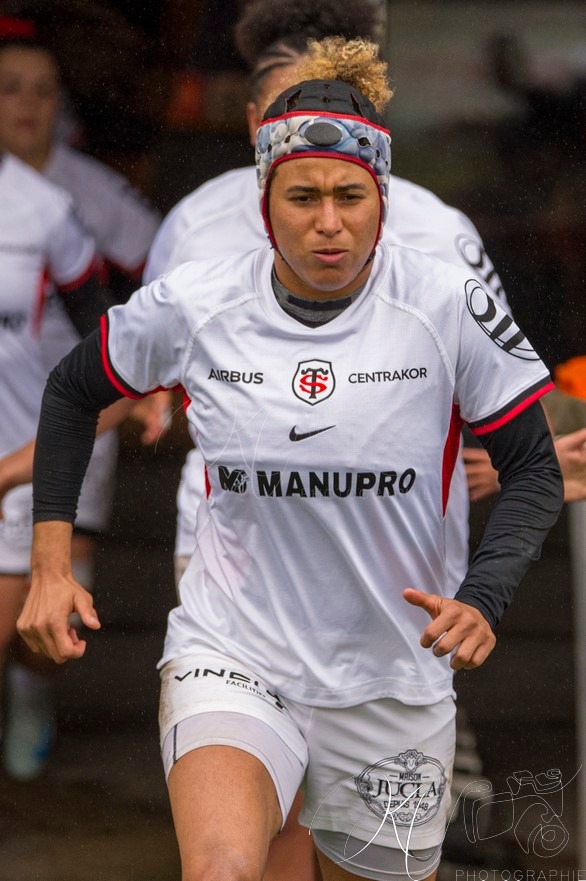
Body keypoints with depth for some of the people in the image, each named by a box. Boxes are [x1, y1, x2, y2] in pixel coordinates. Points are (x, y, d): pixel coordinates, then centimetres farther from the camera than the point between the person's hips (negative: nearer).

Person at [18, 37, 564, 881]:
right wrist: (51, 566, 7)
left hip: (393, 678, 1)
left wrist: (483, 597, -17)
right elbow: (73, 391, 13)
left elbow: (534, 468, 0)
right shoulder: (192, 306, -6)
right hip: (231, 656, -1)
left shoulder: (446, 305, -9)